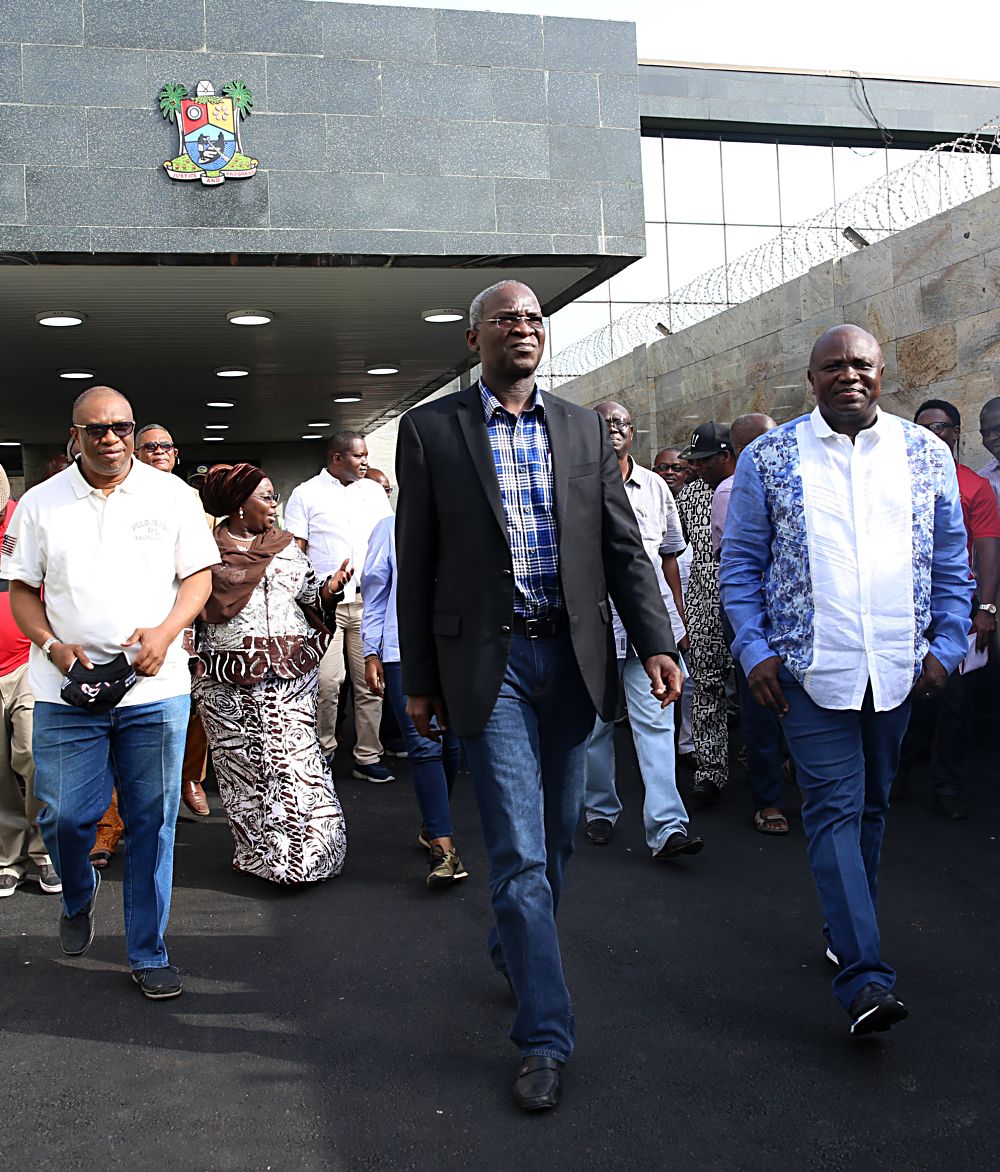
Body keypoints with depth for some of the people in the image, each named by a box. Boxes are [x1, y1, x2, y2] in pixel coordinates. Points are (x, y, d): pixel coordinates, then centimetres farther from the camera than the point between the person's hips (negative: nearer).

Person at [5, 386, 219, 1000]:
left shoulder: (171, 494, 5)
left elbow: (198, 576, 6)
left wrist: (164, 633, -11)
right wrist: (53, 646, -9)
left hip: (155, 689, 0)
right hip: (68, 692, 1)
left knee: (152, 823, 5)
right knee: (65, 817, 0)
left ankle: (149, 955, 20)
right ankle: (79, 896, 35)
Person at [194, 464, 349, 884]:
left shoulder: (285, 547, 14)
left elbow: (311, 595, 12)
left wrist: (331, 587, -8)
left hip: (290, 674, 2)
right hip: (230, 680, -2)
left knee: (296, 758, -4)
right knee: (243, 763, 3)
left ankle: (302, 848, 5)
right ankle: (257, 852, 15)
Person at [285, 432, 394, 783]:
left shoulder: (374, 491, 15)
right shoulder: (305, 494, 4)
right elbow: (294, 550, 0)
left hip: (370, 601, 4)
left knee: (371, 681, 4)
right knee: (327, 681, -8)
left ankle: (368, 758, 13)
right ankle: (323, 751, 12)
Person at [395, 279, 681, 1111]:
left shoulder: (584, 429, 9)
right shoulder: (431, 429, 0)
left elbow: (623, 544, 7)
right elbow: (416, 564, 0)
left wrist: (657, 642, -4)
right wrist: (419, 681, -1)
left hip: (571, 657, 4)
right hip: (488, 660, -4)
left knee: (558, 835, 16)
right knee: (519, 850, -4)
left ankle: (512, 946, 44)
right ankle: (545, 1037, 6)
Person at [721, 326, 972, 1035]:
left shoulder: (927, 455, 6)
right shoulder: (768, 459, 0)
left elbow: (951, 561, 11)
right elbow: (742, 561, 1)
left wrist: (948, 644, 3)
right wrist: (755, 650, -6)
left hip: (896, 670, 3)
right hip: (810, 668, -3)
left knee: (871, 806, 15)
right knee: (835, 808, -7)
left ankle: (848, 935, 33)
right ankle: (866, 976, -6)